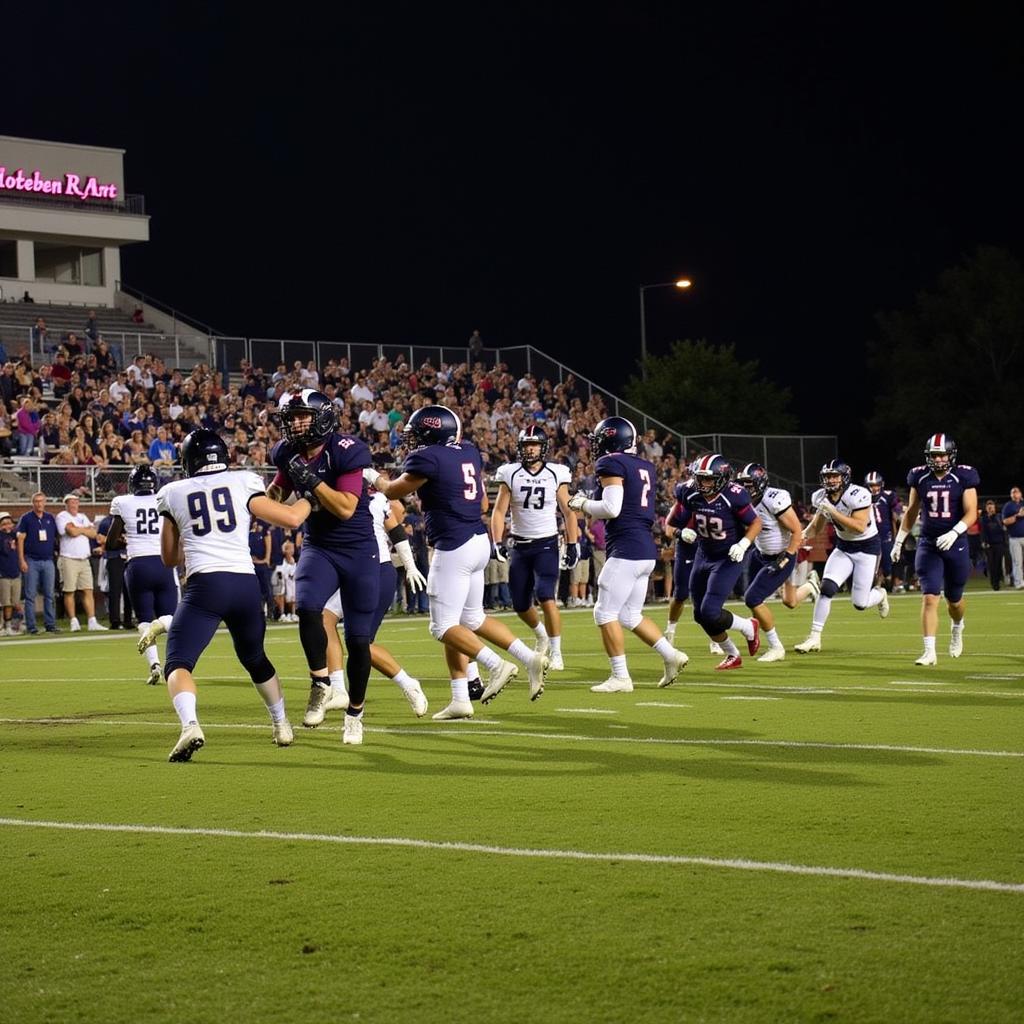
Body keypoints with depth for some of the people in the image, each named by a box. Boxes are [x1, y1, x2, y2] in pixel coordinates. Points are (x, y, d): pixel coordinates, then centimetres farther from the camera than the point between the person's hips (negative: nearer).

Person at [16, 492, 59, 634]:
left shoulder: (50, 518, 10)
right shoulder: (26, 518, -1)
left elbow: (56, 537, 16)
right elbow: (20, 539, -4)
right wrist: (22, 560, -10)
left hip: (48, 560, 3)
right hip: (32, 561, -3)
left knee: (49, 595, 4)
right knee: (30, 595, -1)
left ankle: (51, 624, 7)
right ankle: (31, 626, 1)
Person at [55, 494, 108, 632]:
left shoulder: (83, 517, 17)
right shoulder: (62, 516, -3)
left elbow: (93, 534, 6)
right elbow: (72, 532, -17)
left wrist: (78, 529, -6)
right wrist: (85, 529, 1)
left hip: (84, 560, 6)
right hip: (69, 559, -6)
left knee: (88, 591, 0)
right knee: (69, 592, -4)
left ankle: (92, 622, -2)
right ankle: (74, 622, 0)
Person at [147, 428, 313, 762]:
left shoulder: (173, 494, 13)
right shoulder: (242, 483, 10)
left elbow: (169, 558, 23)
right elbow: (291, 518, 10)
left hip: (205, 584, -2)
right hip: (246, 584, 3)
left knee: (178, 664, -2)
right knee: (255, 660, 27)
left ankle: (190, 726, -30)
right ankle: (282, 726, 40)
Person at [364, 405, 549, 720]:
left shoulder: (426, 458, -12)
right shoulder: (468, 451, 10)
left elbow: (395, 491, 5)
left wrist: (374, 478, 24)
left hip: (454, 547, -8)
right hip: (479, 540, 9)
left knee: (444, 626, -2)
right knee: (472, 619, 17)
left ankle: (497, 666, -15)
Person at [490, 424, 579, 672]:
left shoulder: (556, 474, -3)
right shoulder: (510, 474, -2)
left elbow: (568, 512, 1)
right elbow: (499, 511, -2)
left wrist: (573, 544, -5)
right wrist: (498, 543, -13)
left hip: (547, 544, -2)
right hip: (520, 546, 2)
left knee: (546, 596, -20)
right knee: (520, 605, 7)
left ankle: (556, 652, -9)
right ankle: (541, 633, 39)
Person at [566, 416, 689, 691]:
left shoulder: (612, 464, -9)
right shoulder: (647, 468, 17)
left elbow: (611, 509, -17)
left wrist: (582, 505, -1)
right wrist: (592, 508, 21)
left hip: (626, 549, -9)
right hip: (647, 551, 9)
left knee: (605, 613, -2)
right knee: (630, 615, 18)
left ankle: (620, 678, -2)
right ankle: (671, 656, 11)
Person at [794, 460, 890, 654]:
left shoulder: (858, 496, -25)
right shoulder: (822, 497, -5)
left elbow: (860, 527, -33)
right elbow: (817, 526, 7)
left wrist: (832, 511, -35)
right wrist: (804, 535, -15)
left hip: (867, 548, -5)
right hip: (843, 548, 5)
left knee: (860, 603, -4)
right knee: (826, 588, -14)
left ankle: (880, 595, 33)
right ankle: (815, 638, -8)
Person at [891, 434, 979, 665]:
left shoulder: (964, 477, -6)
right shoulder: (920, 477, 1)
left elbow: (971, 513, -10)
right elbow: (911, 512, 14)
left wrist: (954, 533, -26)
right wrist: (899, 541, 15)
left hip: (955, 544, -1)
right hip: (928, 545, 1)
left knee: (954, 599, 14)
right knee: (929, 598, -12)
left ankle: (957, 629, 47)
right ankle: (929, 652, -12)